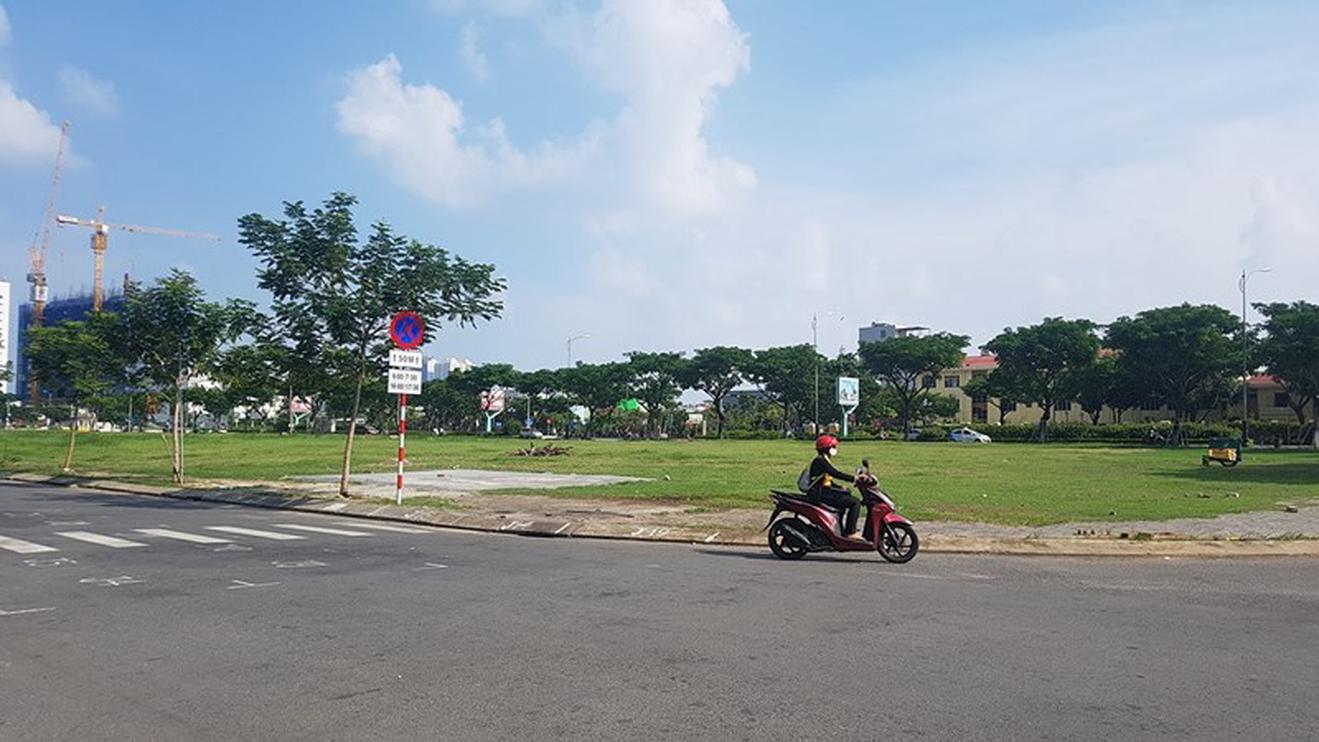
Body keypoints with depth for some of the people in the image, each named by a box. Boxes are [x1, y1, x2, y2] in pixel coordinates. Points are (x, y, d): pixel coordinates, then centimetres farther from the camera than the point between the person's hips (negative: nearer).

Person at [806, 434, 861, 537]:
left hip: (824, 491, 11)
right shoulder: (820, 460, -13)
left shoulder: (824, 460, 19)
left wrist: (841, 488, 11)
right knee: (855, 503, -15)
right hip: (819, 494, -11)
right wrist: (854, 479, -27)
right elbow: (836, 474, -25)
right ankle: (850, 532, -14)